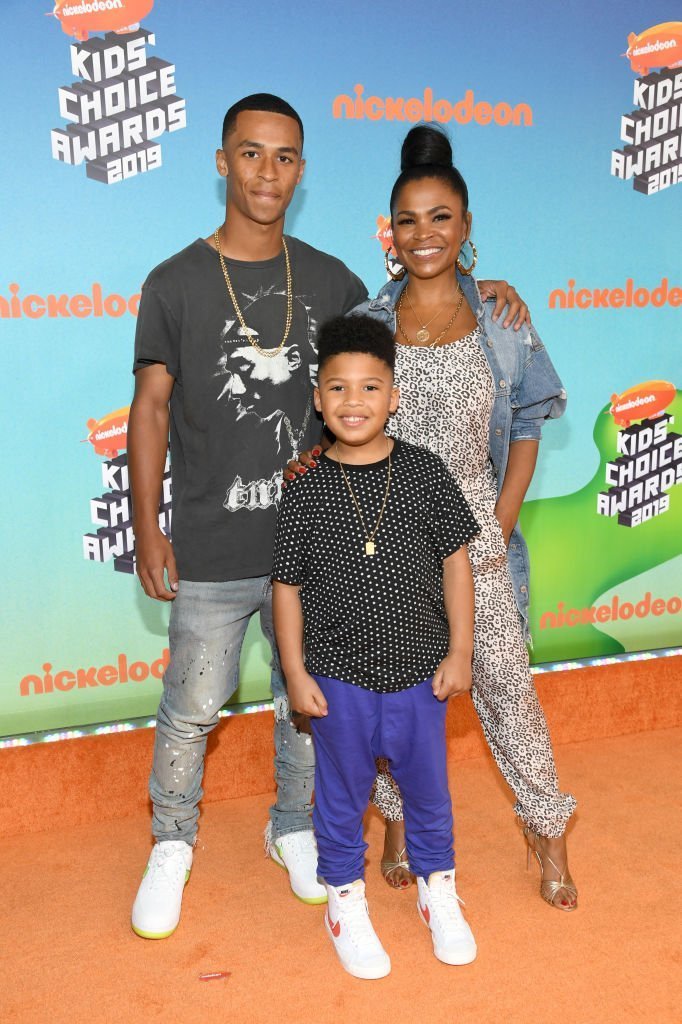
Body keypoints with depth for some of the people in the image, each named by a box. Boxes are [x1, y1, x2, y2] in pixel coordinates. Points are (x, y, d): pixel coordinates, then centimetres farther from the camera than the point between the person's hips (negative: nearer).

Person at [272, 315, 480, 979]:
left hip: (420, 670, 1)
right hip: (338, 677, -1)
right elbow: (287, 587, -3)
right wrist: (296, 673, -3)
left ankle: (437, 888, 43)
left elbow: (455, 561, -1)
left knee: (428, 787, 19)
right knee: (343, 792, 16)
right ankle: (345, 900, 38)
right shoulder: (306, 492, -10)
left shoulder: (425, 473, -8)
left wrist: (459, 652, -2)